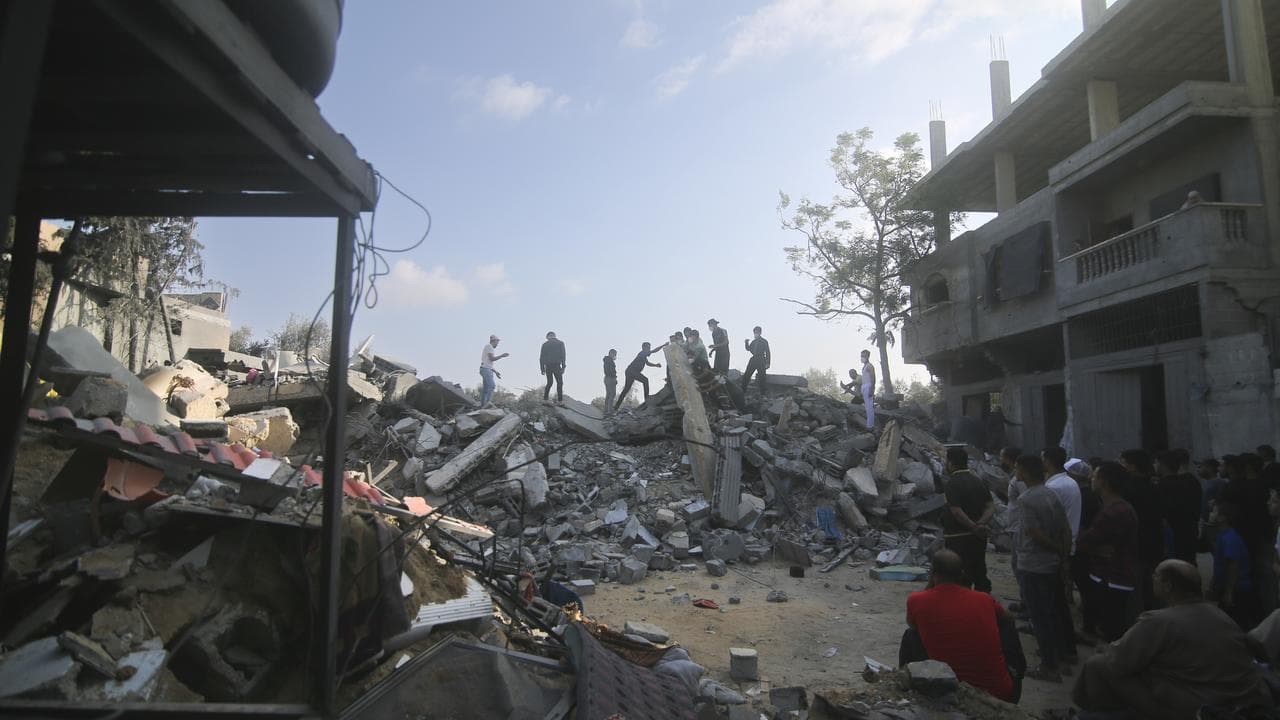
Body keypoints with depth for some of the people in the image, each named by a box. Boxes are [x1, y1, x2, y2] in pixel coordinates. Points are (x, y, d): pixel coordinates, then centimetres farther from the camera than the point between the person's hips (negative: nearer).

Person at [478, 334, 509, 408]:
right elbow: (492, 358, -14)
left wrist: (496, 372, 23)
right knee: (492, 385, -23)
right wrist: (502, 356, -8)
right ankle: (488, 403, -33)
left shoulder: (490, 348, 26)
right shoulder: (489, 346, -4)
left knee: (485, 389, 4)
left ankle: (482, 406, 0)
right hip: (486, 369, -10)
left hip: (488, 370, 10)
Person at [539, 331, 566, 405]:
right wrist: (563, 367, -2)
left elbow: (541, 357, 9)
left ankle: (545, 399, 6)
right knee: (559, 382, 2)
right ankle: (560, 400, -8)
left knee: (549, 383, 15)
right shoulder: (560, 343, 8)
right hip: (556, 366, -3)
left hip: (548, 366, 3)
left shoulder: (545, 344, 13)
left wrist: (542, 368, 11)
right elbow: (563, 355, -2)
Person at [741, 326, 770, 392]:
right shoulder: (753, 341, 12)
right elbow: (749, 349, 18)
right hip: (753, 360, 5)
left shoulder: (764, 342, -3)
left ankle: (762, 394, 6)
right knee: (746, 375, 2)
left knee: (762, 377, -3)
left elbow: (767, 353, -4)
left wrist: (768, 363, -10)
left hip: (761, 361, -5)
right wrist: (746, 343, -1)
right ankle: (742, 391, 10)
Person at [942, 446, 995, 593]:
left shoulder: (953, 484, -15)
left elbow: (956, 511, -23)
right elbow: (991, 506, 2)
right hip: (978, 537, 7)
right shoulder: (978, 481, 7)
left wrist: (974, 527, -19)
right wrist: (981, 523, -12)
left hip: (958, 537, -7)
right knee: (979, 571, 17)